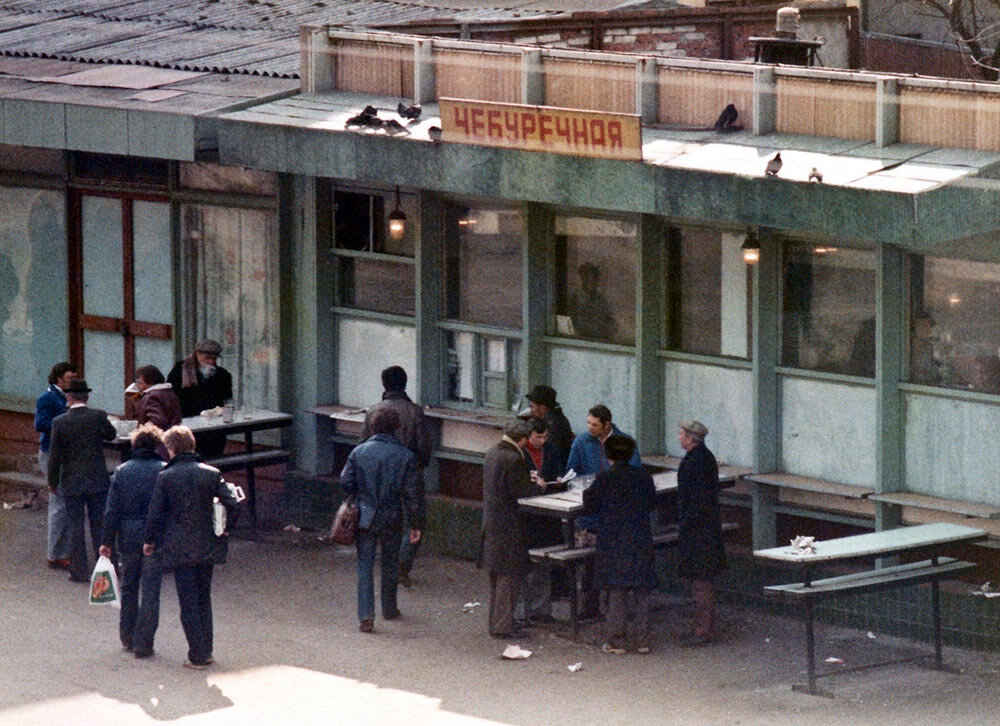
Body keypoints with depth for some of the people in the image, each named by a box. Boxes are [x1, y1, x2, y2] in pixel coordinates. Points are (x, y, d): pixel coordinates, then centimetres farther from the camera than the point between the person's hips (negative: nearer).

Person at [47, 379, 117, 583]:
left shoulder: (59, 422, -10)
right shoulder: (98, 416, -8)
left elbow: (54, 456, -7)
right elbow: (111, 435, 12)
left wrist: (52, 483, 4)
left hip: (71, 483, -1)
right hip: (98, 480, 2)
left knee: (75, 527, 5)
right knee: (99, 525, 11)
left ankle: (80, 571, 7)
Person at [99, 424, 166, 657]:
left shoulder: (121, 472, 1)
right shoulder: (164, 471, -6)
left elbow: (112, 510, 0)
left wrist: (107, 541, 5)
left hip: (128, 538, 3)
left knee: (128, 587, 19)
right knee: (151, 592, 2)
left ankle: (127, 638, 26)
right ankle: (143, 643, 1)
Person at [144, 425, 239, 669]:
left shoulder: (165, 477, -9)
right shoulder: (211, 473, -3)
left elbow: (155, 514, -7)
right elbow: (232, 505, -9)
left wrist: (150, 541, 8)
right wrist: (227, 530, 7)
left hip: (179, 548, -3)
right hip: (207, 546, 3)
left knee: (188, 602, 3)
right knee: (204, 598, 17)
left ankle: (197, 655, 3)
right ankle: (206, 651, 20)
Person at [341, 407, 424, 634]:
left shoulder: (359, 452, -4)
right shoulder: (405, 456, -7)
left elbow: (345, 483, -3)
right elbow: (412, 493, -6)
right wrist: (415, 524, 2)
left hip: (364, 518, 0)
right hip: (392, 519, 0)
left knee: (365, 566, 2)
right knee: (390, 565, 18)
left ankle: (366, 615, -8)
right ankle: (389, 609, 31)